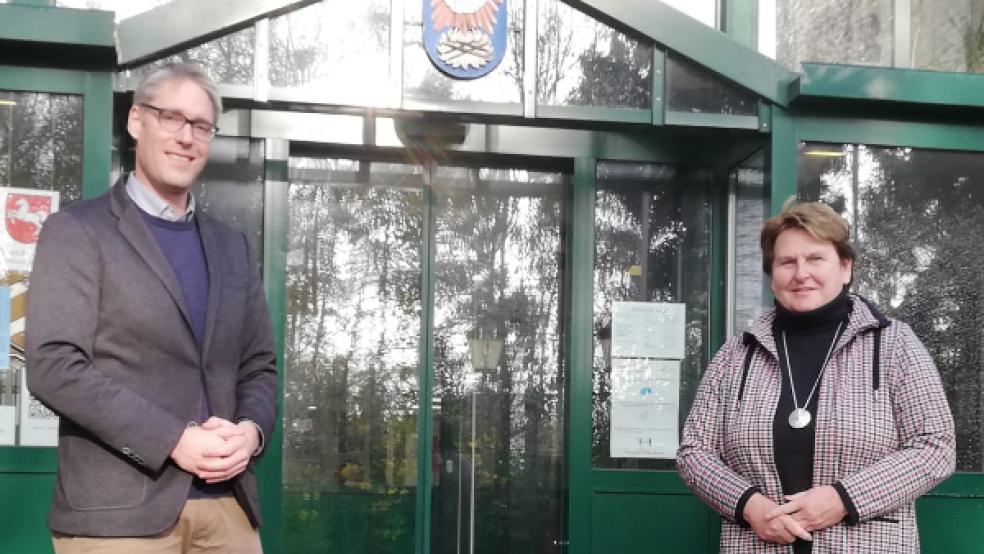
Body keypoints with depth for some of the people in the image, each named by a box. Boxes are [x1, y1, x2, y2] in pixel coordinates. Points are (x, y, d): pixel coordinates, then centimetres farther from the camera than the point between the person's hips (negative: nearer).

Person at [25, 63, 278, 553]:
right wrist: (174, 440, -16)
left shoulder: (231, 246, 16)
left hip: (228, 502, 5)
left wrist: (251, 429, -5)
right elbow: (54, 364, -11)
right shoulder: (76, 231, -1)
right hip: (119, 509, -5)